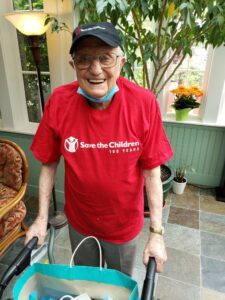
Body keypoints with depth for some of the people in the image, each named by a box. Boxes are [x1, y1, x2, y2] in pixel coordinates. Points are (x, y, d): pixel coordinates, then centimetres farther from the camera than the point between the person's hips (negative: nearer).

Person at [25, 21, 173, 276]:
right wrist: (42, 218, -4)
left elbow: (151, 172, -17)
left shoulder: (144, 103, -23)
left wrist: (156, 232, -14)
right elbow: (49, 164, -8)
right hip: (78, 219, 2)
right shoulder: (58, 102, -19)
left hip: (125, 222, -1)